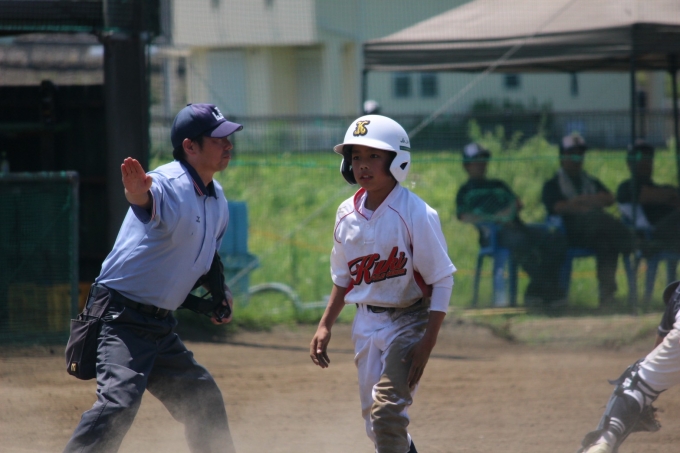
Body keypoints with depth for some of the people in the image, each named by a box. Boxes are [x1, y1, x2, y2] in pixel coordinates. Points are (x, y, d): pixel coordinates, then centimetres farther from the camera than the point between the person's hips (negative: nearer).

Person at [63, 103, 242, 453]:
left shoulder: (218, 200, 9)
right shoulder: (168, 184, -18)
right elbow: (150, 200, -44)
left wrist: (219, 292, 9)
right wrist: (138, 193, -68)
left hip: (161, 325, 9)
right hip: (121, 315, -9)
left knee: (204, 399, 19)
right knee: (119, 400, -26)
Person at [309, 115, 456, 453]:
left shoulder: (416, 214, -16)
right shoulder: (347, 214, 2)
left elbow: (441, 281, -15)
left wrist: (428, 342, -20)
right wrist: (325, 326, 7)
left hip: (408, 320, -6)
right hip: (366, 323, 6)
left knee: (386, 410, -19)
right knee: (374, 419, 11)